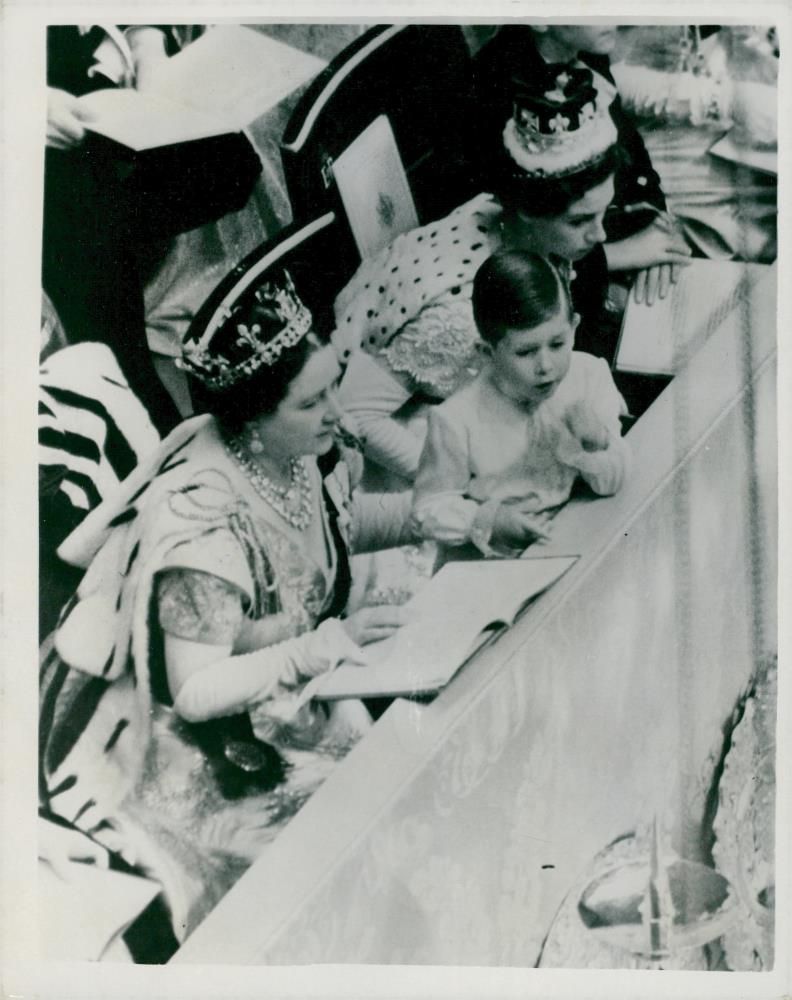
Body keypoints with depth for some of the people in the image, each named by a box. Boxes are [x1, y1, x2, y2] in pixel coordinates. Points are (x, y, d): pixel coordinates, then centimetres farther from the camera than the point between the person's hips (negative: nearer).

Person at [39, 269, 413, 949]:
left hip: (276, 695, 7)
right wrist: (318, 649, -32)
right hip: (183, 746, -7)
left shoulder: (303, 450, -10)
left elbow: (340, 519, 12)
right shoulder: (203, 522, -31)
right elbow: (196, 692, -25)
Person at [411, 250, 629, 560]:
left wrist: (597, 444, -21)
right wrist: (488, 520, -24)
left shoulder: (590, 375, -8)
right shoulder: (458, 420, -20)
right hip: (498, 559, -2)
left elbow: (610, 484, -1)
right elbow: (430, 509, -9)